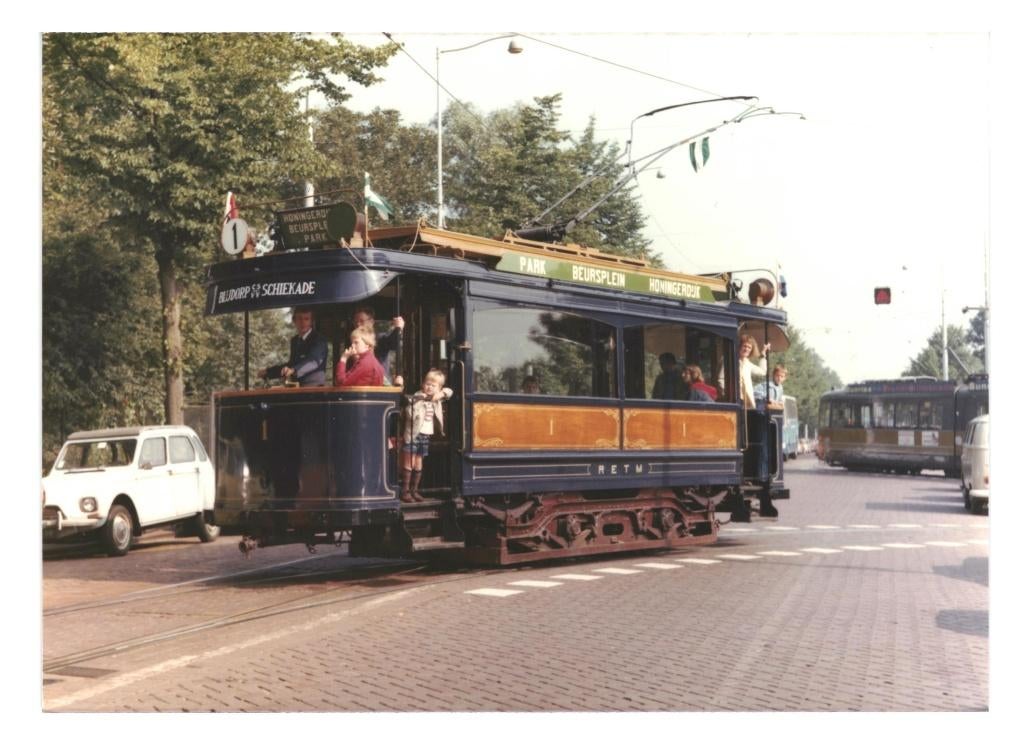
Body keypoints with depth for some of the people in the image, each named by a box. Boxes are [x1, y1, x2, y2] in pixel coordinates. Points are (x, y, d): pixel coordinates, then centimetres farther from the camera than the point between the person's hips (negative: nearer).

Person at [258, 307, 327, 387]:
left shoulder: (319, 340, -9)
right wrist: (268, 371, 19)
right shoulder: (294, 340, 14)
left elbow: (313, 361, -26)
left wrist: (293, 370, -43)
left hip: (314, 387, -6)